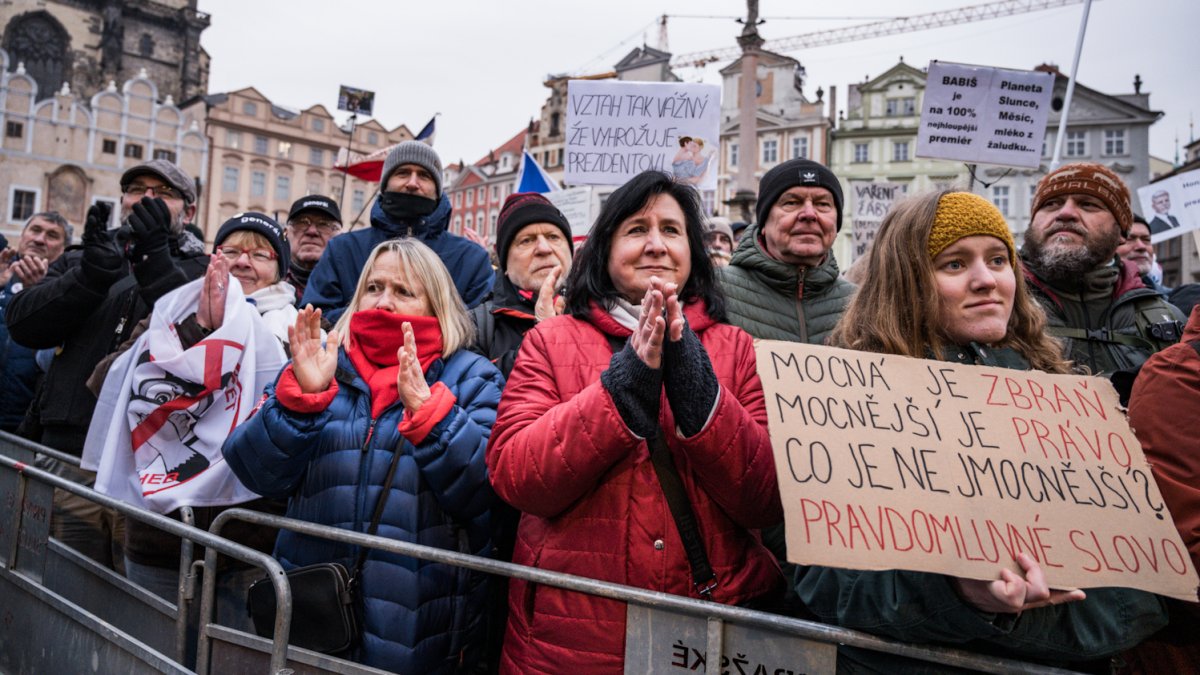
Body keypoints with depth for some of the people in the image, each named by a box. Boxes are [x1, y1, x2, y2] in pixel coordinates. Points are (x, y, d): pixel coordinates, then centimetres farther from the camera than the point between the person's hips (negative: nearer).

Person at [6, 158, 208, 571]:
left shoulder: (203, 272, 6)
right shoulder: (80, 262, 17)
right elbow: (22, 324, 1)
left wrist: (156, 261, -20)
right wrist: (92, 274, -13)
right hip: (71, 455, 3)